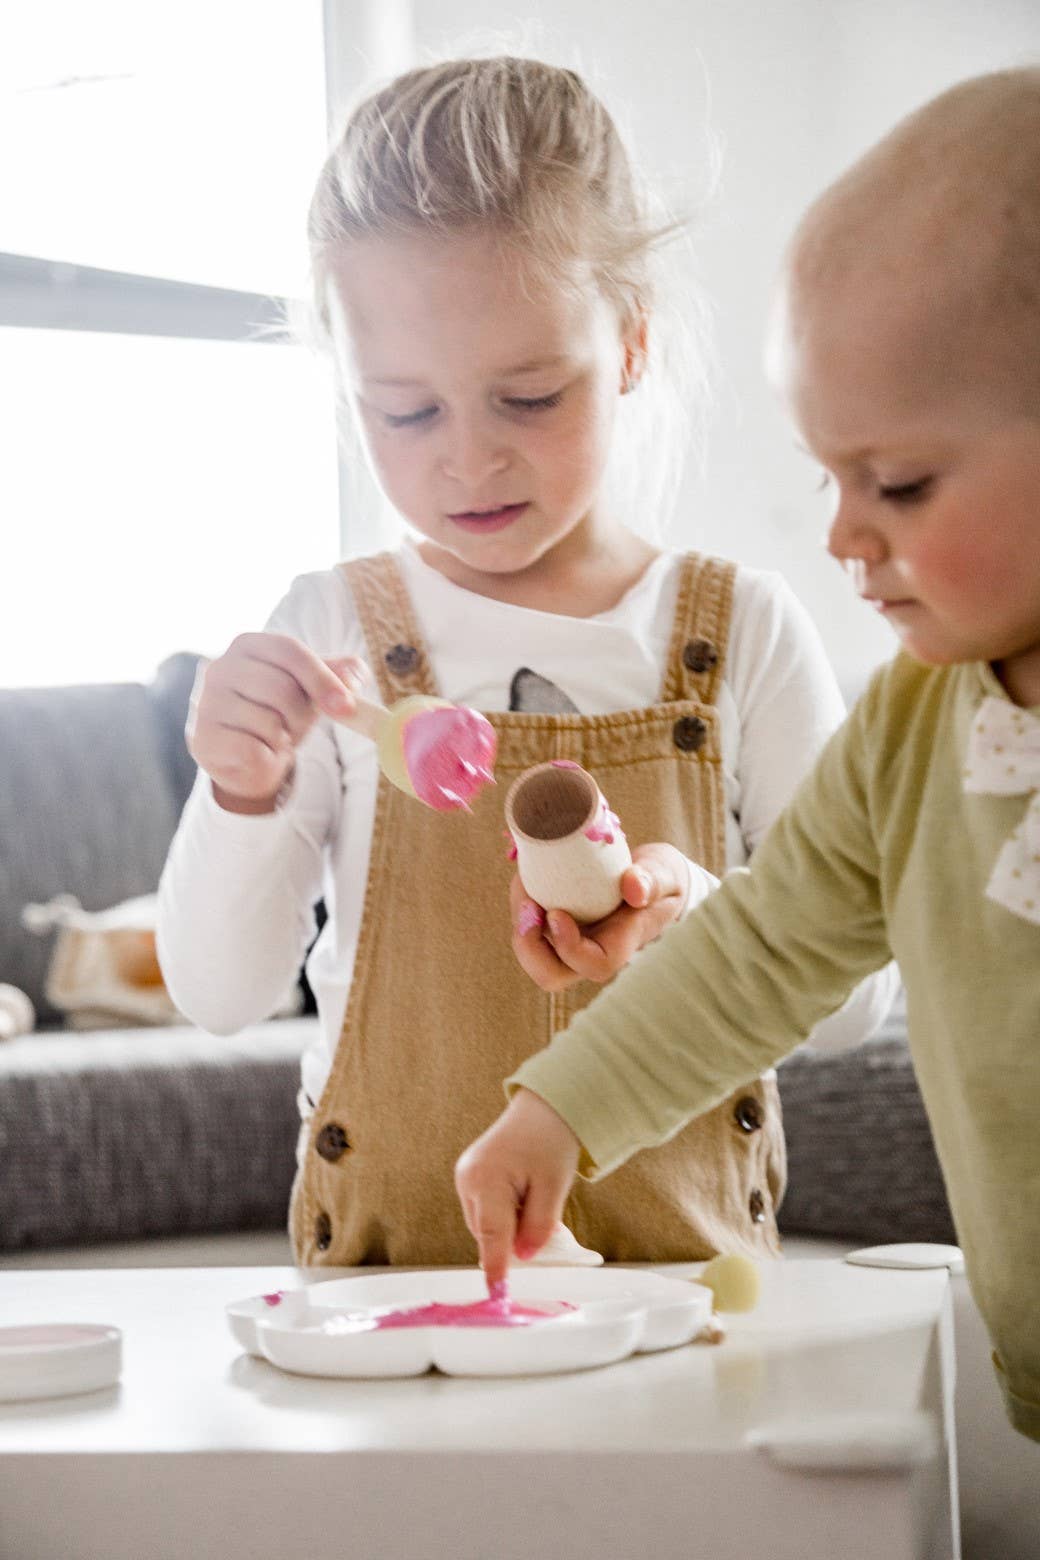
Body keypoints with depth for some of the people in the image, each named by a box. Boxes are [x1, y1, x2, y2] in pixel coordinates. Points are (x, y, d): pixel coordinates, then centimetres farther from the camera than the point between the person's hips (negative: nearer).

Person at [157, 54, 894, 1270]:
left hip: (681, 1264, 0)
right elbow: (219, 997, 3)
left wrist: (700, 924, -15)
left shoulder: (743, 633, 2)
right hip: (392, 1264, 0)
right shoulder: (329, 636, 2)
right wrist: (241, 799, -13)